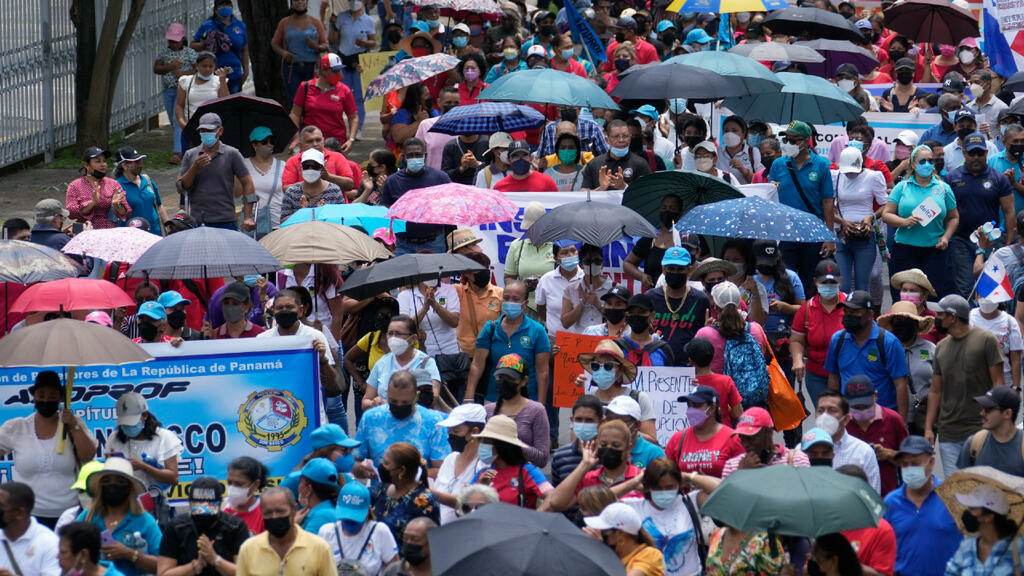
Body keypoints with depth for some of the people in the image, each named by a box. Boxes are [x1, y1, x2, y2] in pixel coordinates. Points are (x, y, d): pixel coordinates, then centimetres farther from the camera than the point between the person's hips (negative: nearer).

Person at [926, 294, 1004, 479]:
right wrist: (928, 427, 10)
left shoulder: (986, 340, -3)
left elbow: (998, 383, -4)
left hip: (980, 429, -5)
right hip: (948, 435, 5)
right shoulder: (941, 347, 12)